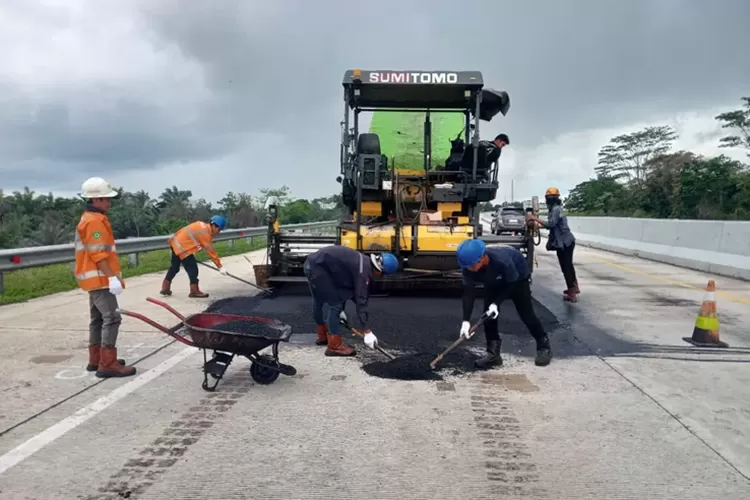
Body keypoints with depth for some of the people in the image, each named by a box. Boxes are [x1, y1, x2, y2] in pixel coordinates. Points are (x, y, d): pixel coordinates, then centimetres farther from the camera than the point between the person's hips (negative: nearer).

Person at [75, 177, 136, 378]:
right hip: (99, 278, -11)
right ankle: (107, 364, -11)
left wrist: (111, 276, 24)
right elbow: (99, 255, -22)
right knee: (112, 318, -12)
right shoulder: (95, 221, -15)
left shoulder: (90, 219, 18)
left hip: (96, 278, 11)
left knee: (98, 318, 15)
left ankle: (96, 359, 23)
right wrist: (112, 277, -24)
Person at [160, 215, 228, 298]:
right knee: (193, 268, -7)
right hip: (182, 247, -10)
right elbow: (211, 251, -20)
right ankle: (194, 291, 0)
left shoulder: (202, 225, 6)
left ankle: (165, 288, 30)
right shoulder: (205, 233, -21)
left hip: (176, 242, 10)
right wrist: (220, 266, -16)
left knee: (174, 267, 20)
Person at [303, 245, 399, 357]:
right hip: (317, 267, -11)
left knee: (319, 301, 25)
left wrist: (341, 310, 28)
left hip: (314, 264, 11)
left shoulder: (364, 263, 8)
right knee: (334, 304, -7)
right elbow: (361, 300, -23)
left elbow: (345, 284, 21)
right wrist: (367, 331, -21)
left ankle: (323, 336, 44)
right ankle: (335, 346, 0)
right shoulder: (363, 269, -20)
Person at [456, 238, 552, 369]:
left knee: (526, 313, -2)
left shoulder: (502, 260, -45)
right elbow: (468, 293, -28)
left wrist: (496, 303, -35)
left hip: (518, 277, -4)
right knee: (488, 313, -7)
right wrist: (466, 320, -38)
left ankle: (544, 347, 16)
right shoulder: (469, 267, -32)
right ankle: (493, 352, 1)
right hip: (493, 281, 4)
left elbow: (512, 284, -28)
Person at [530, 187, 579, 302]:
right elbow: (554, 226, 16)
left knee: (566, 268, -6)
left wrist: (536, 219, -22)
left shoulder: (556, 209, -16)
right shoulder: (557, 208, 16)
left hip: (564, 242, -11)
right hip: (567, 241, 11)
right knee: (569, 266, 22)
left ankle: (572, 295, -3)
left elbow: (551, 224, -27)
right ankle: (575, 287, 37)